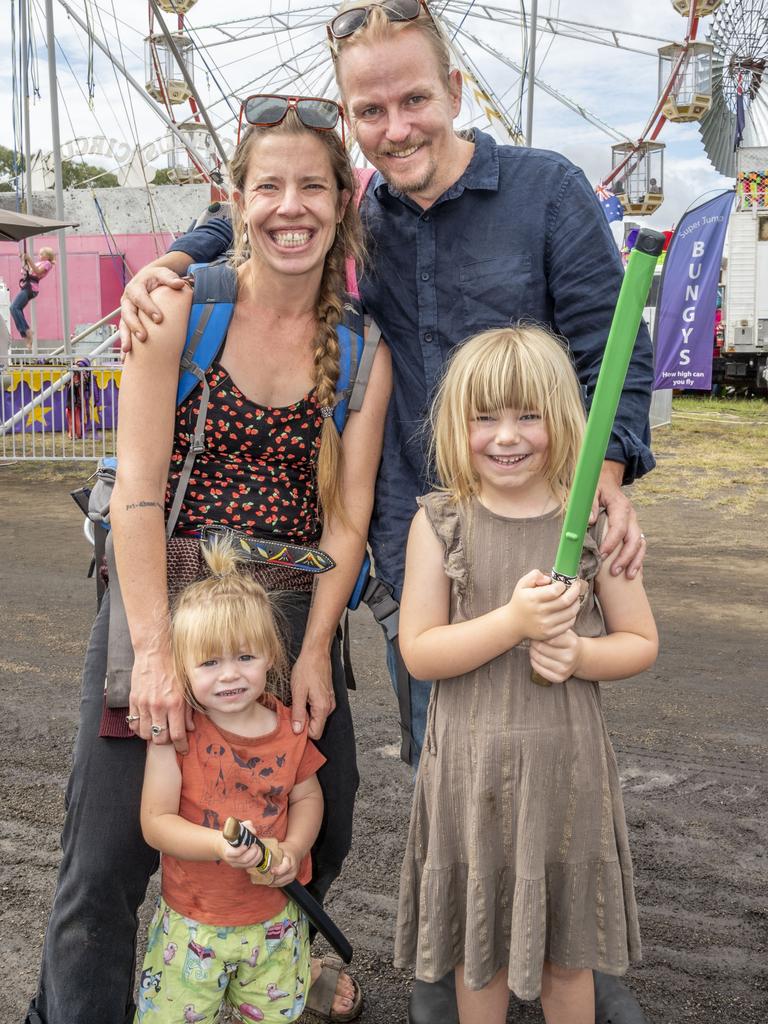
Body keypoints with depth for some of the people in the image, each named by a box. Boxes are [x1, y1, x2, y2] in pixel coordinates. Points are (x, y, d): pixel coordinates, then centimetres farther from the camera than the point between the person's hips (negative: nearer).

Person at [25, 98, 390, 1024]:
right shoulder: (183, 304, -6)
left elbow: (348, 512, -1)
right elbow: (138, 486, -11)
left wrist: (315, 653, -9)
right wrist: (153, 649, -18)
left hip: (295, 606, 3)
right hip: (164, 593, -3)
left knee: (323, 825, 14)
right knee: (108, 853, -2)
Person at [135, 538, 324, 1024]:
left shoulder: (288, 729, -7)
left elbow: (307, 796, 6)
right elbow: (155, 822, -16)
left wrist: (293, 849, -12)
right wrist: (220, 846, -31)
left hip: (275, 920, 3)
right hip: (192, 924, -2)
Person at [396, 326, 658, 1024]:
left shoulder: (593, 523, -5)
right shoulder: (440, 522, -6)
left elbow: (641, 643, 2)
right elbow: (418, 651, -10)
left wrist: (578, 654, -18)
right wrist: (514, 620, -23)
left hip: (567, 763, 1)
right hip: (472, 765, 0)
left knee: (568, 952, 17)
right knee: (480, 943, 18)